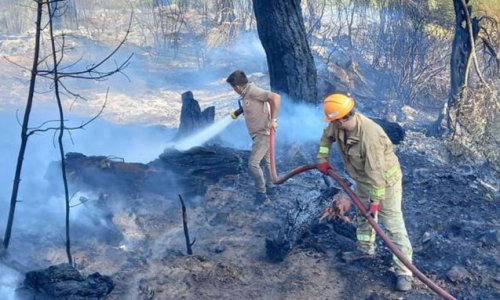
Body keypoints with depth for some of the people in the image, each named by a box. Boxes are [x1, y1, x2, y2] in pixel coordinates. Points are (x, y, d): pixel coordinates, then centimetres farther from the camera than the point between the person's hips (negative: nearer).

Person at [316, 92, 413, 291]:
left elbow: (376, 172, -34)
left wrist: (376, 201, -29)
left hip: (385, 180, -8)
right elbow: (327, 137, 9)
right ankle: (365, 249, 46)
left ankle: (404, 272, -1)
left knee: (393, 224, -6)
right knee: (362, 214, 24)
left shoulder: (369, 136, -39)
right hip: (363, 179, 8)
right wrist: (322, 159, 7)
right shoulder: (339, 125, -16)